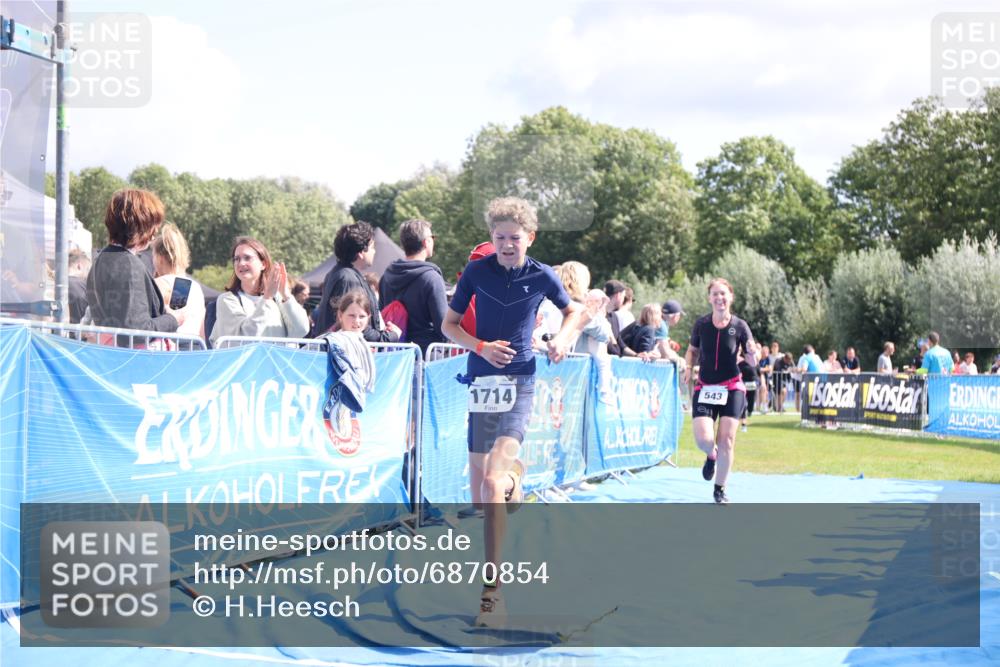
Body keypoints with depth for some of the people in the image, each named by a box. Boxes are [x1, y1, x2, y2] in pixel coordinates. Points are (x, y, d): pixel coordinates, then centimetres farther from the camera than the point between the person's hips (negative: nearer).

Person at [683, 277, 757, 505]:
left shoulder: (739, 326, -4)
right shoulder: (701, 324, -1)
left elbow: (752, 361, 1)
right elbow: (692, 350, 15)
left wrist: (752, 354, -22)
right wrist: (688, 367, -5)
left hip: (732, 388, -1)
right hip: (705, 388, 1)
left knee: (726, 440, -4)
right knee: (703, 438, -14)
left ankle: (720, 490, 13)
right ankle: (711, 455, 25)